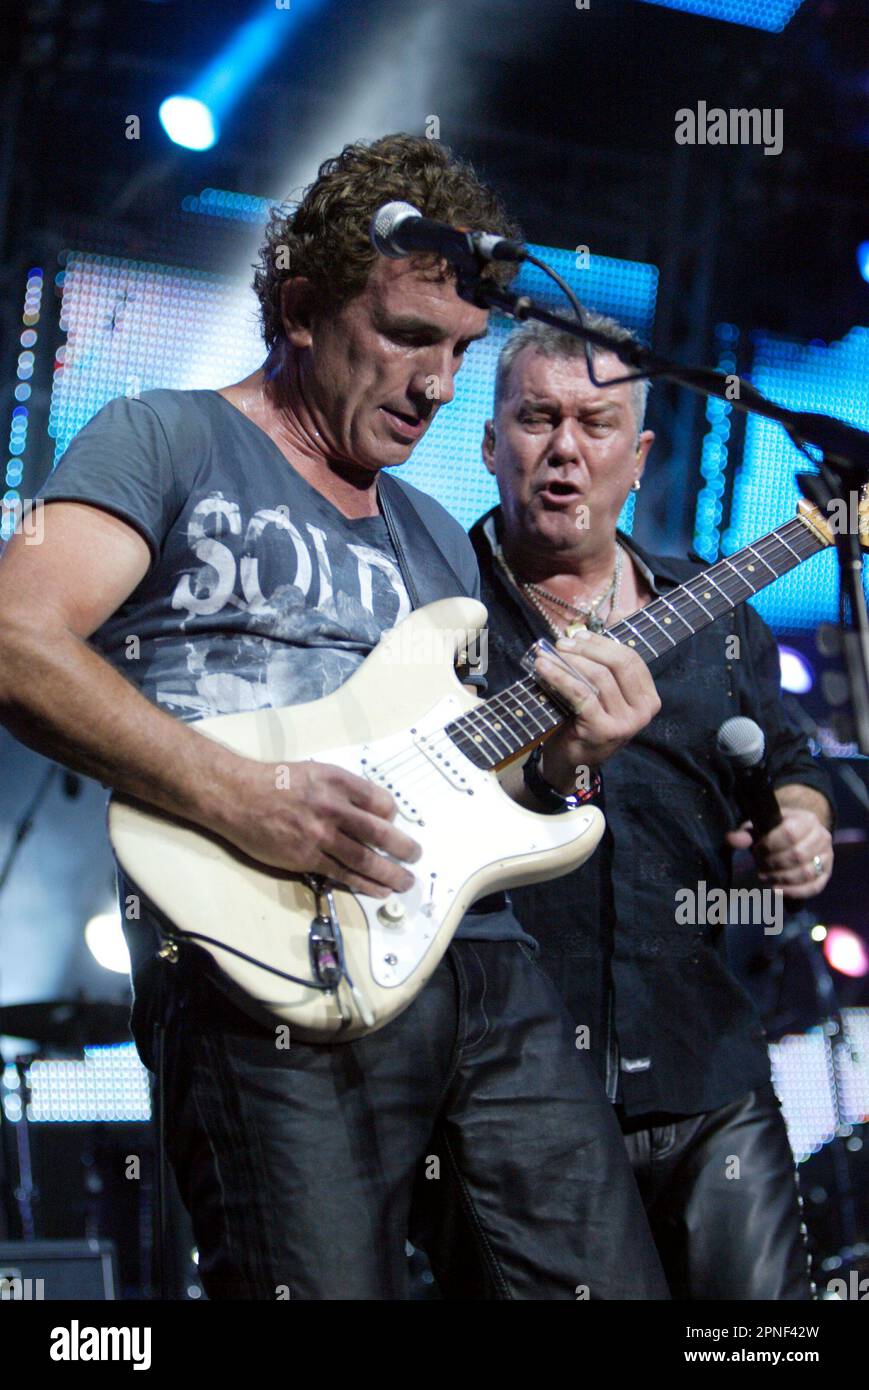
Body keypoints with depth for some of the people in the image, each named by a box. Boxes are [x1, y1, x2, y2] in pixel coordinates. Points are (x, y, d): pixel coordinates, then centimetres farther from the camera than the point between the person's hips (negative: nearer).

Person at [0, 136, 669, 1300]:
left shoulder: (436, 538, 25)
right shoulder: (169, 442, 5)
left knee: (614, 1285, 3)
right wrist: (245, 801, -19)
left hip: (486, 962, 7)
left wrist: (557, 754, 3)